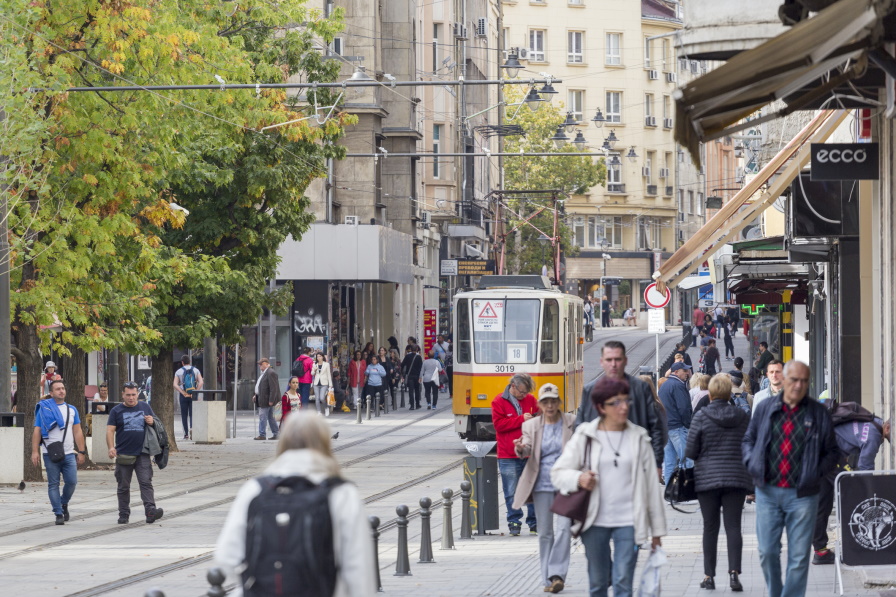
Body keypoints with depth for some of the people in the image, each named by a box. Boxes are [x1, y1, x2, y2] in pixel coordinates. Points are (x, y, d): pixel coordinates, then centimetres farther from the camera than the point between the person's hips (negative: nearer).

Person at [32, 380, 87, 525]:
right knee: (53, 484, -2)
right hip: (50, 454, -3)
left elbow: (78, 432, 14)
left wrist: (81, 452, 8)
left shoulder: (72, 410, 13)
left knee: (72, 482, -4)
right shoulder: (44, 409, 2)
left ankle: (64, 503, 23)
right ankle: (59, 514, 3)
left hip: (69, 453, 3)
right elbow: (37, 431, -1)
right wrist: (34, 452, -9)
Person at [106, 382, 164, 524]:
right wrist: (111, 447, -15)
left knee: (146, 483, -13)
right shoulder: (116, 410, 6)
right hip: (123, 455, 0)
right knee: (123, 486, 7)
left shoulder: (145, 407, 12)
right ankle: (123, 514, 15)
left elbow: (159, 425, 19)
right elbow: (110, 430, 0)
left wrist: (152, 422, -6)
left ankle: (150, 511, -22)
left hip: (142, 454, 0)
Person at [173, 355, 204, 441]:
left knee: (184, 415, 8)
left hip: (184, 396, -1)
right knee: (192, 413, 3)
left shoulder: (178, 372, 0)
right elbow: (201, 382, -9)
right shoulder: (195, 370, 3)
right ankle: (192, 427, -24)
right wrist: (195, 392, -7)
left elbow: (175, 384, -10)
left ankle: (186, 434, 7)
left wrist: (184, 393, -11)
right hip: (193, 395, 1)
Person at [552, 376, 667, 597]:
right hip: (595, 522, 1)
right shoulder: (585, 436, 3)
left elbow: (651, 485, 7)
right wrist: (578, 478, -19)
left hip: (628, 522, -1)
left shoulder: (639, 438, 5)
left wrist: (657, 529, 6)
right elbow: (558, 473, 5)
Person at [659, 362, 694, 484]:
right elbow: (684, 408, -16)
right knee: (686, 459, -10)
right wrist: (688, 425, -7)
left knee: (670, 460, 10)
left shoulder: (664, 386, 18)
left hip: (665, 427, 9)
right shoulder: (678, 385, -11)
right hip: (678, 427, -9)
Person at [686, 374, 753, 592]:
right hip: (737, 478, 1)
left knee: (710, 527, 6)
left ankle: (709, 575, 7)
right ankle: (734, 571, -13)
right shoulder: (743, 417, 1)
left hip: (707, 478, -1)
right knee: (733, 525, 1)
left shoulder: (701, 417, -6)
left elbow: (690, 452, -4)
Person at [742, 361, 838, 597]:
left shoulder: (818, 413, 3)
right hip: (768, 492, 1)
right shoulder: (765, 409, 7)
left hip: (802, 495, -1)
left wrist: (817, 472, -6)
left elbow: (832, 451, 10)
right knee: (767, 551, 2)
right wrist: (753, 465, 0)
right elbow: (748, 440, 18)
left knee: (799, 556, -1)